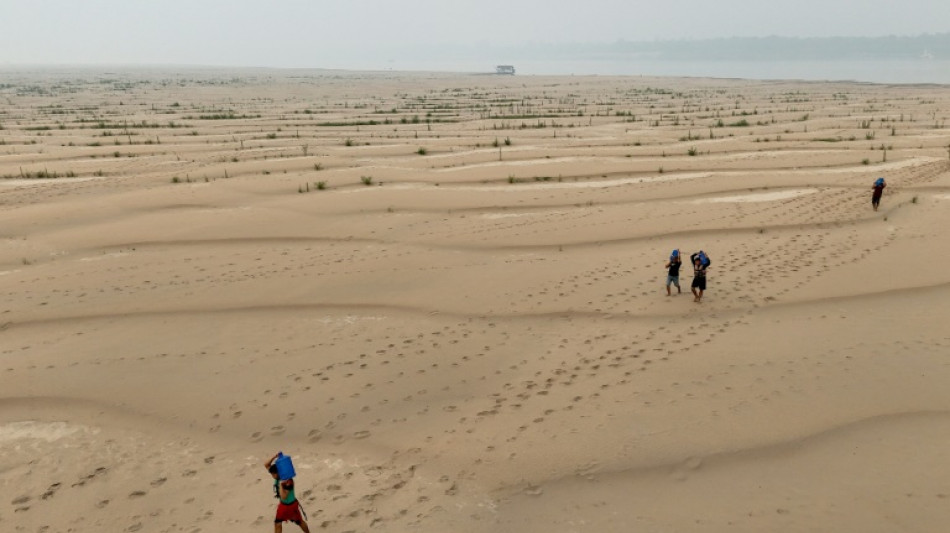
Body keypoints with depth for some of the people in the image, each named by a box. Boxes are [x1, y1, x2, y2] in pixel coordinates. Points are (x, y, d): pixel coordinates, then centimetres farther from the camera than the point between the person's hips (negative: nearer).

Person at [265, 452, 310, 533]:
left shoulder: (288, 481, -32)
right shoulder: (278, 477, -10)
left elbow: (283, 496, -35)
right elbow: (266, 465, -9)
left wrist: (280, 484, -41)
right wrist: (275, 457, -25)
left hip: (291, 505, -7)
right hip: (282, 504, 7)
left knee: (299, 522, 13)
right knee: (277, 523, 4)